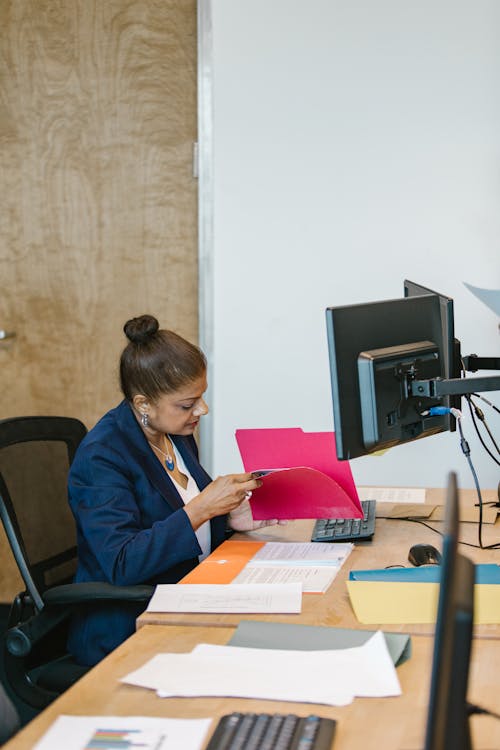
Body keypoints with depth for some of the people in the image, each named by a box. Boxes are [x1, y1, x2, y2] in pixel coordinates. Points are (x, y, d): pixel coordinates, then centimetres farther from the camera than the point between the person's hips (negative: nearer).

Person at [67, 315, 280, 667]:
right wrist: (202, 508, -28)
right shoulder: (101, 456, -17)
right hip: (125, 634, -8)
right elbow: (122, 565, -26)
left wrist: (228, 519, -1)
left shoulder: (178, 435, 7)